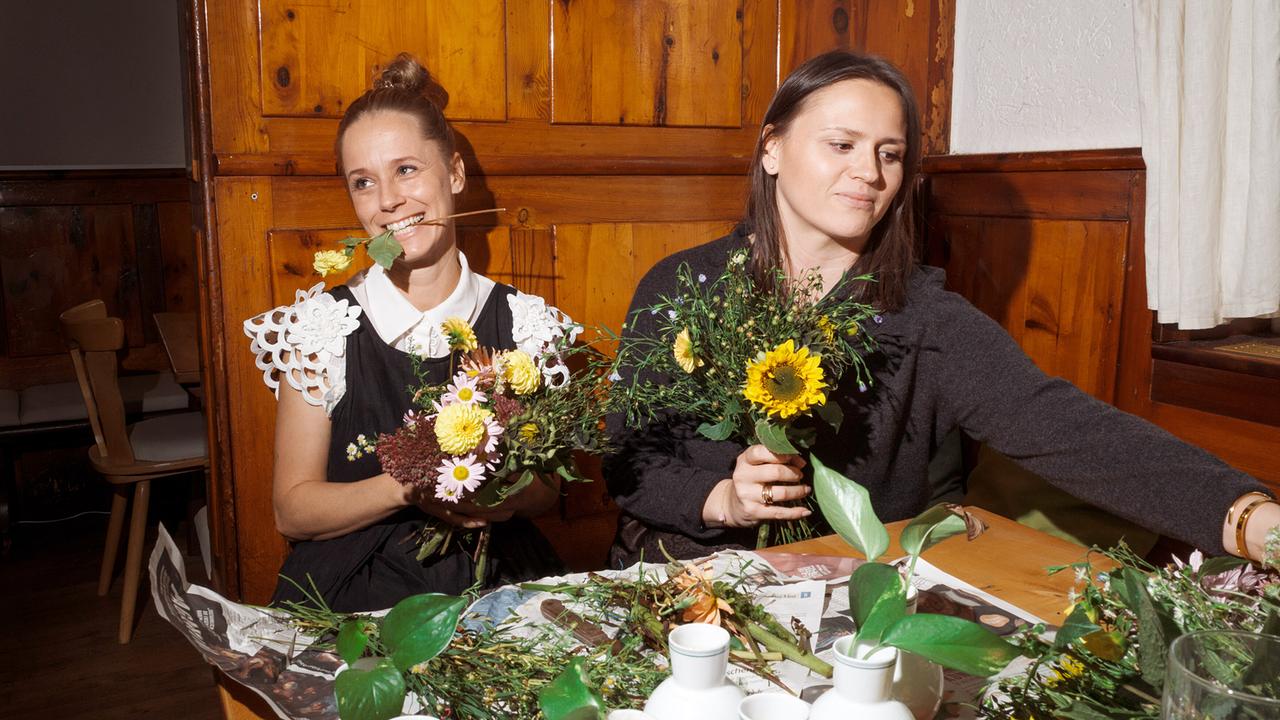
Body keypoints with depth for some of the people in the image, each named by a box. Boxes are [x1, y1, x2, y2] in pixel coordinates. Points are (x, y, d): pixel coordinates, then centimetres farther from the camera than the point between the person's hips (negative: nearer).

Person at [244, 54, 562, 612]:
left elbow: (547, 489, 10)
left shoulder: (521, 320, 0)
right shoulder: (321, 325, -3)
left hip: (498, 584, 2)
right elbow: (292, 510, 0)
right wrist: (407, 487, -16)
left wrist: (509, 496, -13)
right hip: (356, 595, -1)